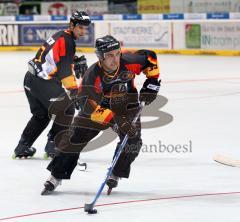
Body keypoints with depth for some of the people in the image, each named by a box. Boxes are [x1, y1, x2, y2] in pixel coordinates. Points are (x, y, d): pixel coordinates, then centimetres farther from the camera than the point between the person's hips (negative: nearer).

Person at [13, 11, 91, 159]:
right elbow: (65, 69, -23)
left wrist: (77, 61, 3)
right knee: (66, 110, -7)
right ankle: (53, 145, -1)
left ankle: (22, 147, 28)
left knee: (41, 114, 24)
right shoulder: (67, 41, -14)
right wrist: (74, 91, -28)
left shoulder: (61, 36, 16)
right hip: (43, 83, -10)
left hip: (31, 80, 10)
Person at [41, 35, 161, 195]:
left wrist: (152, 82, -11)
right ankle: (56, 177, 3)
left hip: (125, 105, 2)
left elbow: (149, 56, -6)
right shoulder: (93, 75, -34)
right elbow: (89, 104, -38)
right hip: (98, 106, -2)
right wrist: (114, 119, -45)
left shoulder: (129, 62, -26)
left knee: (132, 139, -17)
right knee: (75, 138, -8)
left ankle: (115, 175, 1)